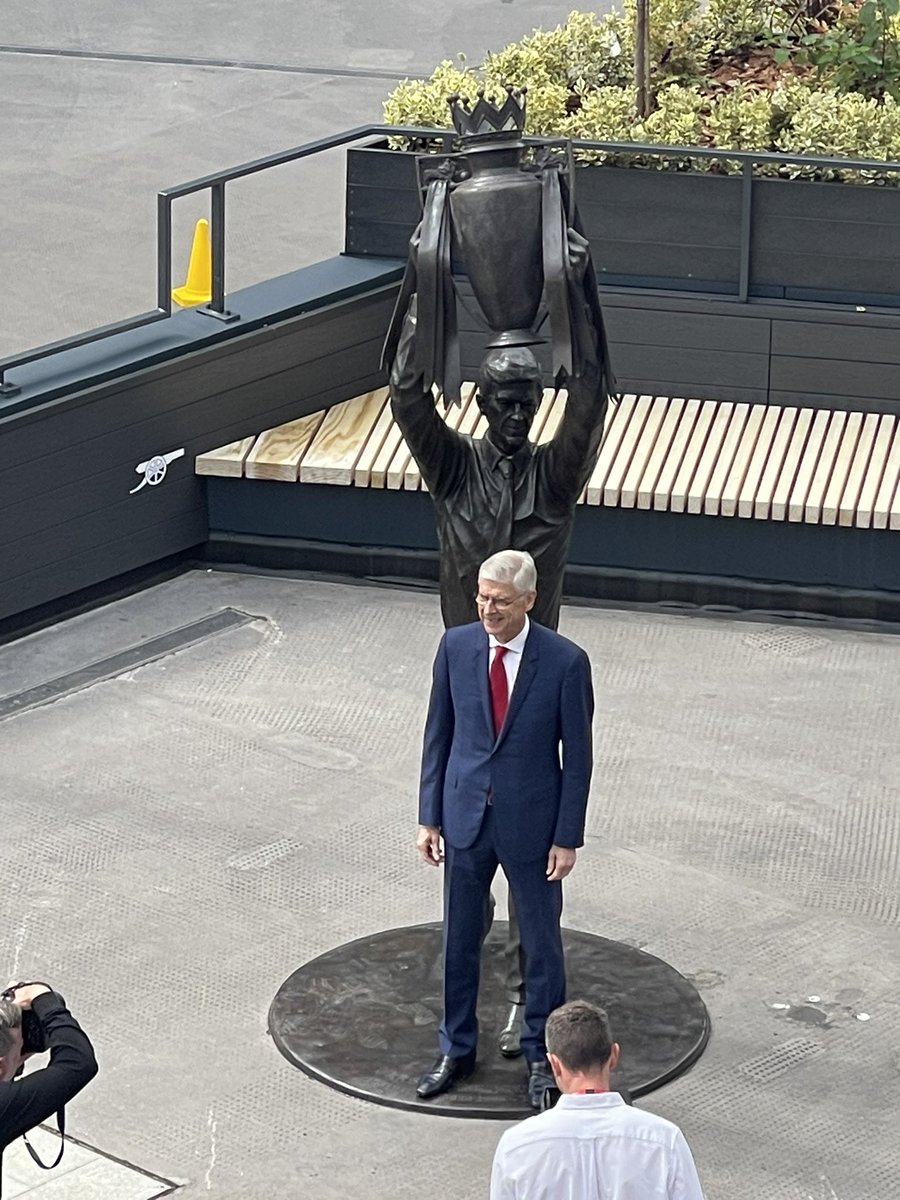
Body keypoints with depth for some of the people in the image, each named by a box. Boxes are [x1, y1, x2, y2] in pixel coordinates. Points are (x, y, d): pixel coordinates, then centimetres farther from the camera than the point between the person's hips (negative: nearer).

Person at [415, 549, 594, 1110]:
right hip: (466, 815, 3)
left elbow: (577, 754, -8)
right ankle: (457, 1048, 30)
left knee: (542, 941, 10)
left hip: (532, 821, -3)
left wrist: (568, 837, -8)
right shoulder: (456, 647, -6)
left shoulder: (565, 662, -15)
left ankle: (541, 1054, 27)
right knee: (460, 937, 14)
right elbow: (439, 733, 3)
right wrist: (429, 816, 3)